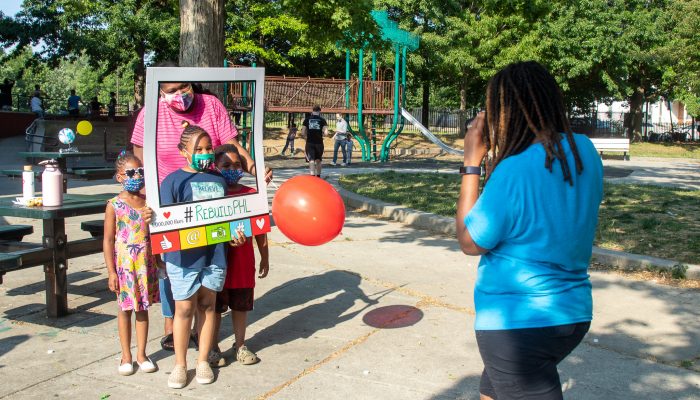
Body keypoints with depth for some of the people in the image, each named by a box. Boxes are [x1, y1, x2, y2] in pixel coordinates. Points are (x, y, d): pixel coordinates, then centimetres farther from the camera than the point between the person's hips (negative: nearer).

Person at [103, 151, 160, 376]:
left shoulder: (148, 203, 4)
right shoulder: (114, 205, -6)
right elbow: (108, 240, -6)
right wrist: (111, 272, -10)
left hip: (146, 264, 3)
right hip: (124, 264, -3)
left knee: (143, 309, 10)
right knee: (125, 309, 7)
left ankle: (141, 354, 22)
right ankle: (126, 356, 20)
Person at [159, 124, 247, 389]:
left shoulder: (218, 179, 10)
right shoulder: (173, 181, -5)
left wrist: (234, 235, -1)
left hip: (215, 254, 4)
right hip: (184, 256, -4)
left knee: (207, 305, 13)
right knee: (184, 308, 5)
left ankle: (203, 361, 26)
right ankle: (180, 364, 21)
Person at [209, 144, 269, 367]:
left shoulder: (251, 194, 0)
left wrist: (264, 258, 9)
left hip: (243, 259, 2)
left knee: (241, 304, 14)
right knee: (215, 306, 10)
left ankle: (240, 345, 30)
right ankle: (213, 347, 25)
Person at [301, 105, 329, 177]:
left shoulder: (307, 119, 2)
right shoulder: (322, 120, -1)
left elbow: (303, 133, -2)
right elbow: (325, 133, -9)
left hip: (310, 142, -1)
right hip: (319, 142, 1)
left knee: (311, 160, -4)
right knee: (318, 160, 17)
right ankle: (318, 176, 30)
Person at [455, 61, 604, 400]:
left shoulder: (513, 171, -26)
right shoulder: (584, 150, -4)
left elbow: (470, 242, -12)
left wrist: (472, 162, -11)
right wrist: (493, 162, 4)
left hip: (517, 322, -8)